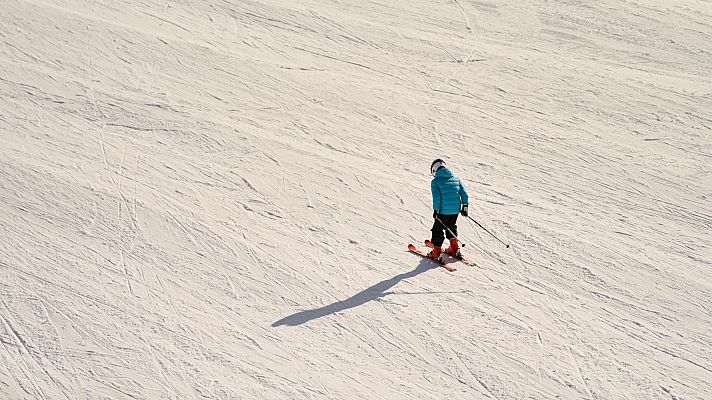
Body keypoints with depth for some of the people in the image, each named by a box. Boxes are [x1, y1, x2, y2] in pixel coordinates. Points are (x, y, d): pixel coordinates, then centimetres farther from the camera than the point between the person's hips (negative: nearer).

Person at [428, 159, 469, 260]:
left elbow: (436, 198, -14)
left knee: (438, 229, 7)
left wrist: (436, 210, -8)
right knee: (451, 227, 26)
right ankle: (455, 249, 28)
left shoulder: (435, 181, -6)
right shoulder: (455, 178, 11)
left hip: (443, 211, -6)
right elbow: (464, 194, 8)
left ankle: (436, 253, 8)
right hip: (456, 209, 6)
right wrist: (464, 207, 14)